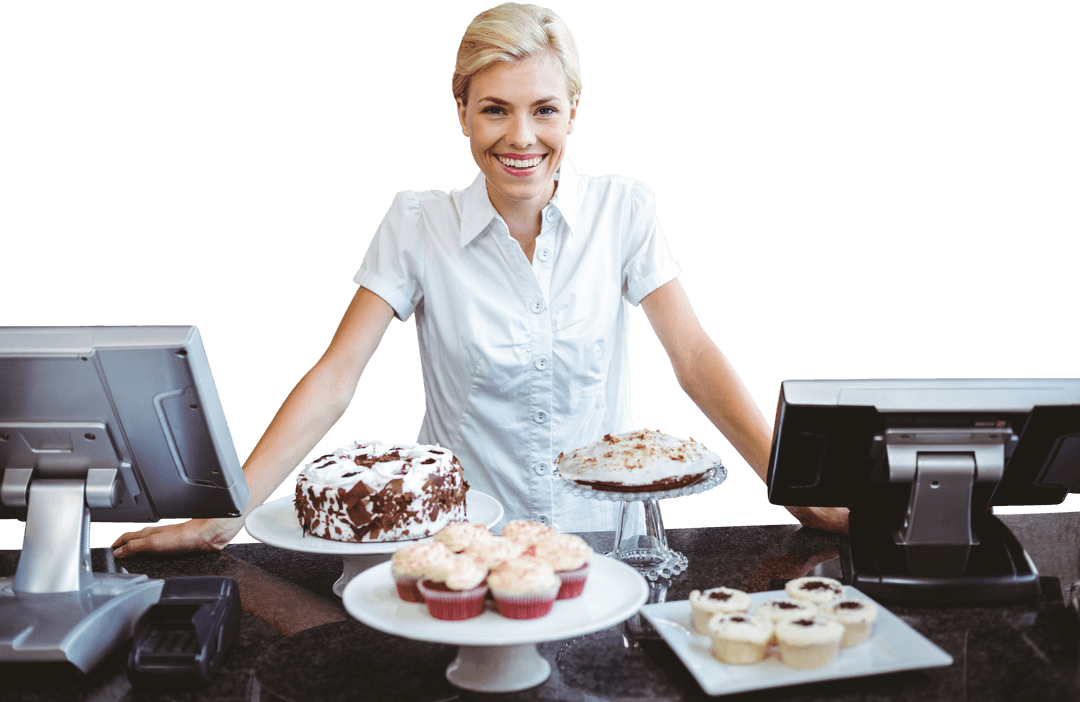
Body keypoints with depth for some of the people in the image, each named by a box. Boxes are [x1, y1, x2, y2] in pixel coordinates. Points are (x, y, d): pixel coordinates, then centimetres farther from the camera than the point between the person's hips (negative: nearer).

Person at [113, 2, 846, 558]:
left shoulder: (622, 209, -2)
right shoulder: (417, 225, -4)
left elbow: (697, 360, -5)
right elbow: (335, 378, -7)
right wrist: (227, 513, -16)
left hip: (603, 534, 1)